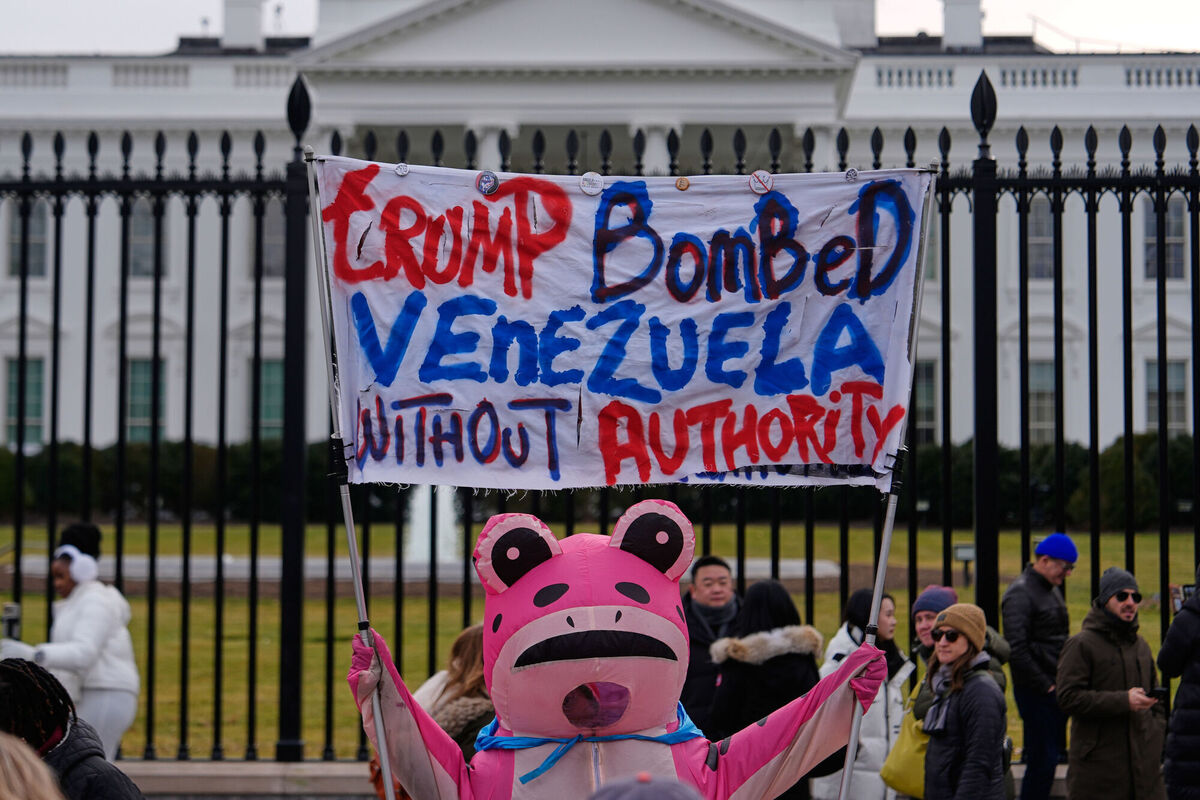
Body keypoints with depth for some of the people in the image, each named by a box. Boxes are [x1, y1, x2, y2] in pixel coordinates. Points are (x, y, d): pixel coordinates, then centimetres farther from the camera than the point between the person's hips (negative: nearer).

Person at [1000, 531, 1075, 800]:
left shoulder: (1053, 590, 16)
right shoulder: (1020, 594, -13)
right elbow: (1017, 650, -20)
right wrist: (1046, 686, -17)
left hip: (1054, 689, 9)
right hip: (1035, 691, -9)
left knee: (1050, 754, 11)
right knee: (1043, 758, -8)